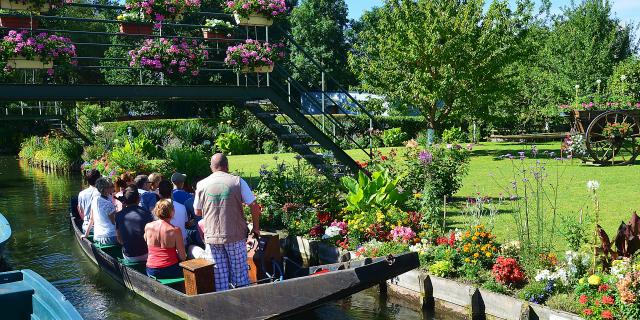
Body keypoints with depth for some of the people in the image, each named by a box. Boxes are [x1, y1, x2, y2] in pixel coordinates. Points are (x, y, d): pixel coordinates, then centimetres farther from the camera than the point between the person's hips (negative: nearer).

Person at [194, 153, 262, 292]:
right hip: (235, 236, -1)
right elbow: (254, 207, -6)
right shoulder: (237, 181, -4)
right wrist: (256, 228, 5)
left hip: (212, 237, 1)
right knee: (240, 272, 11)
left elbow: (197, 212, 9)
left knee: (219, 275, 8)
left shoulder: (201, 185, 1)